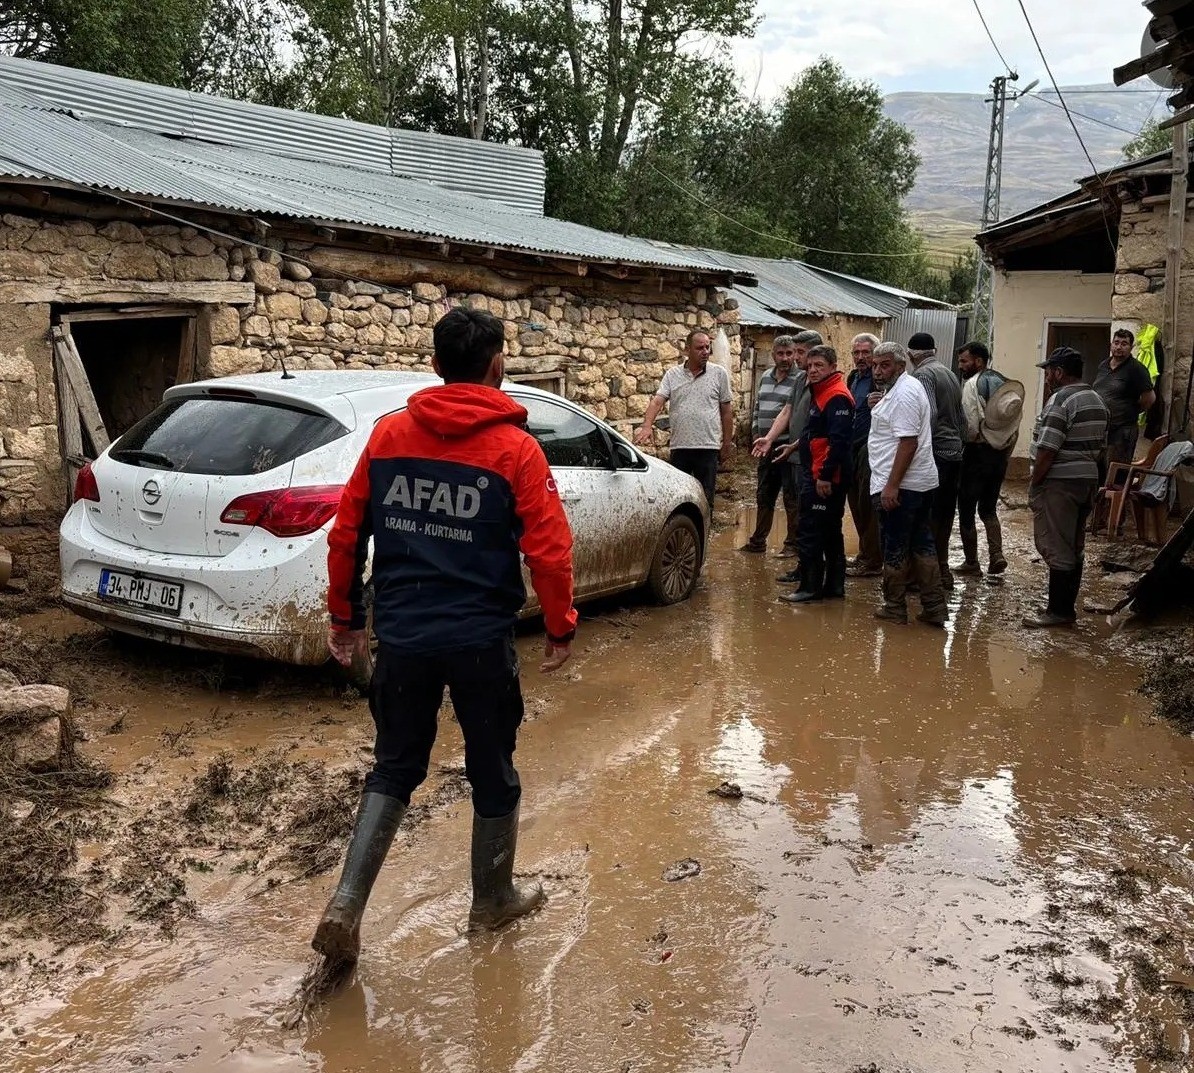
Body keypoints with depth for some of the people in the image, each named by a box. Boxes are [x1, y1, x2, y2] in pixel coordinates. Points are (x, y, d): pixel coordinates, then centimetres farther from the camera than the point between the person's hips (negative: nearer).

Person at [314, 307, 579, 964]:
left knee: (394, 769, 17)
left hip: (401, 635, 3)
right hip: (481, 639, -3)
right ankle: (493, 900, 32)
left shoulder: (388, 435, 1)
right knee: (493, 774, 16)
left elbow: (346, 535, 4)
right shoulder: (514, 448, -8)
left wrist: (345, 618, 15)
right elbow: (549, 550, -11)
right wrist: (560, 628, 3)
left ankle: (345, 907, 6)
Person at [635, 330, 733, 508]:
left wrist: (728, 443, 5)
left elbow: (726, 410, 7)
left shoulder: (719, 374, 4)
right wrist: (646, 426, -22)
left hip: (708, 447, -1)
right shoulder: (673, 374, 6)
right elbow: (657, 401, -5)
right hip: (679, 446, 1)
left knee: (705, 499, 4)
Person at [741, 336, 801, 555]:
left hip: (788, 446, -7)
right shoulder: (766, 377, 12)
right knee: (763, 496, 15)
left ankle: (792, 543, 10)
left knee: (792, 498, 1)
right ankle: (758, 541, 24)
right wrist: (756, 434, 13)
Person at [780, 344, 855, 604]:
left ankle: (810, 587, -3)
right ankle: (834, 586, 20)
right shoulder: (821, 394, 18)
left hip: (824, 479, -11)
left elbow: (838, 441, -24)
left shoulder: (837, 397, -15)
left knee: (811, 533, -8)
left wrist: (825, 475, -25)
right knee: (830, 533, 14)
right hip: (816, 476, 11)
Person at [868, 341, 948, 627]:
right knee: (922, 546, 13)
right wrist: (880, 407, 8)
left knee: (895, 549, 0)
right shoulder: (906, 388, 16)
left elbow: (908, 442, -23)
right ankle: (934, 608, 16)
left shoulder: (903, 394, -17)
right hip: (922, 482, 10)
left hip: (899, 486, -10)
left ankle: (894, 609, 10)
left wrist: (891, 485, -25)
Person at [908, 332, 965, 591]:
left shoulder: (923, 374, -9)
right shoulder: (951, 375, 17)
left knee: (928, 515, -4)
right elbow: (962, 417, 17)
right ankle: (943, 568, 20)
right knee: (945, 514, 14)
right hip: (955, 452, 8)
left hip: (936, 452, -8)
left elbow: (929, 414, -22)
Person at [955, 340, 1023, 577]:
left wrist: (958, 446, -4)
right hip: (1000, 455, 7)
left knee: (966, 509, 5)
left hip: (978, 453, -7)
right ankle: (996, 555, 2)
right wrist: (1005, 455, 17)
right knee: (988, 508, 17)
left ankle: (971, 562, 11)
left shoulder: (972, 385, -13)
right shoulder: (1007, 385, 10)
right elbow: (1015, 428, 11)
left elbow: (971, 427, -21)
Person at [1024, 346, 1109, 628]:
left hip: (1058, 484, -9)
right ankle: (1067, 606, 19)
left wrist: (1034, 484, -12)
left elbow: (1047, 449, -21)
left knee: (1056, 549, -3)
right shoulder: (1098, 401, 13)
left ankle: (1059, 610, 1)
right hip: (1088, 479, 9)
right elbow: (1100, 446, 16)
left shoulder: (1060, 400, -17)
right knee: (1074, 547, 13)